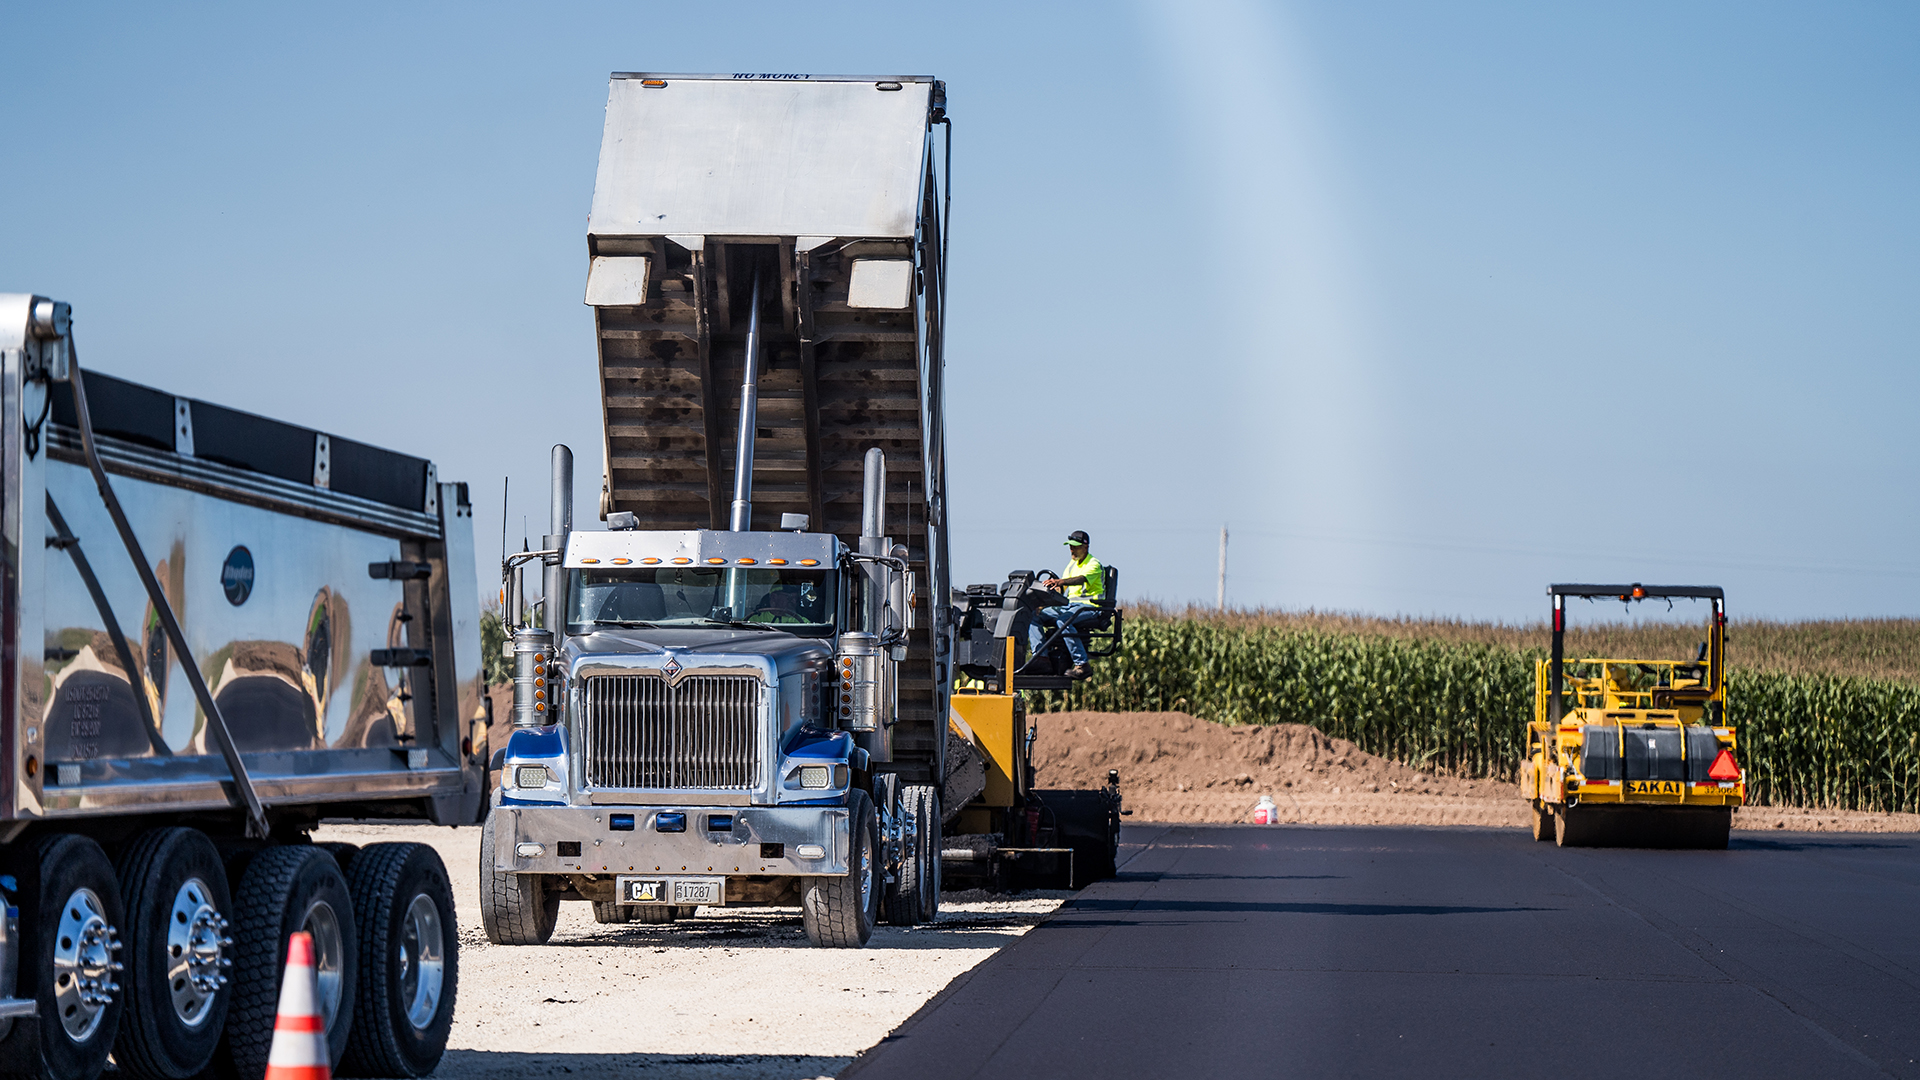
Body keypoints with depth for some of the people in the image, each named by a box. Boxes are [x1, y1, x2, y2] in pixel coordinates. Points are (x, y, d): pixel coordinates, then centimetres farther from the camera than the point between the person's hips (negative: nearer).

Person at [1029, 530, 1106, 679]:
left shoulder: (1094, 564, -7)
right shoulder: (1072, 565, 19)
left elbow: (1081, 579, -28)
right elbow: (1061, 589, 16)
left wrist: (1060, 581, -45)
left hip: (1089, 607, -8)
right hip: (1069, 605, 8)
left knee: (1063, 621, -37)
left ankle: (1082, 664, -34)